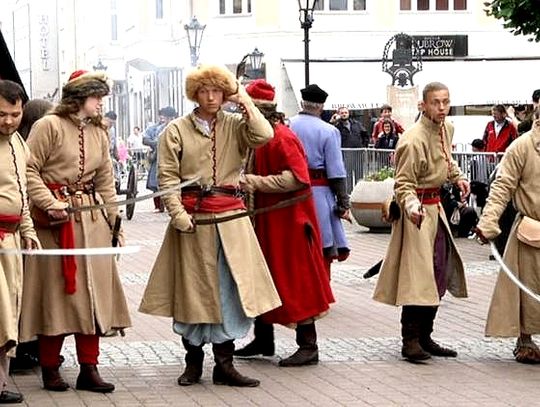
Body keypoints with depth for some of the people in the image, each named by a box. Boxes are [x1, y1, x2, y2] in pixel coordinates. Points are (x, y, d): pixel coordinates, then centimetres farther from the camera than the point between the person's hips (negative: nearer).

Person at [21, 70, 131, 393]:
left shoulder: (99, 132, 14)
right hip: (56, 220, -6)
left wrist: (115, 221, 12)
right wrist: (50, 203, -18)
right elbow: (29, 170, -9)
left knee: (93, 291, 3)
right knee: (56, 290, -1)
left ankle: (89, 369, 9)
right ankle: (50, 369, 10)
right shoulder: (49, 126, -6)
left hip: (92, 218, 6)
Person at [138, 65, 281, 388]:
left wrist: (245, 101, -7)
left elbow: (264, 135, -14)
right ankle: (194, 362, 17)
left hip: (231, 218, 1)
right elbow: (168, 177, -2)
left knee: (230, 288, 0)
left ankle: (224, 364, 7)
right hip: (193, 218, -1)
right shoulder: (177, 130, 2)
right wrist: (178, 213, -12)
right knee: (192, 289, 5)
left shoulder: (235, 126, 6)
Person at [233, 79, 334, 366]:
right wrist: (245, 182, 5)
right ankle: (263, 340, 27)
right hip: (266, 219, 10)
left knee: (296, 280, -4)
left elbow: (296, 177, -27)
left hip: (289, 221, -10)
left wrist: (255, 182, -25)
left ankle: (308, 346, 2)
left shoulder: (282, 138, -19)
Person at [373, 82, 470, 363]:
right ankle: (410, 341, -6)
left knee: (438, 276, 11)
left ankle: (425, 337, 20)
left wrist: (457, 177, 11)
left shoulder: (446, 129, 6)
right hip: (418, 211, -9)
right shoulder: (414, 140, -21)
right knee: (417, 276, -11)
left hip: (436, 207, 9)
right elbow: (403, 183, -19)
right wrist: (411, 206, -37)